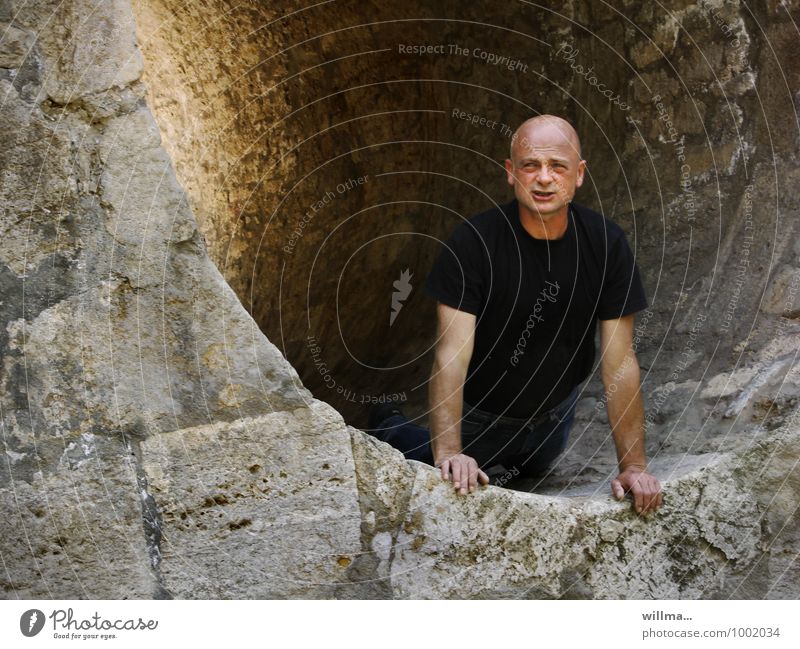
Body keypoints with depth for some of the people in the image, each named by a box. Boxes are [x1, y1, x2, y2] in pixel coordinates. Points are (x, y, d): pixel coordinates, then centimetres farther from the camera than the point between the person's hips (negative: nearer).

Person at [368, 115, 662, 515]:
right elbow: (452, 351, -33)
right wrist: (448, 452, -43)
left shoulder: (606, 244, -21)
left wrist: (633, 465, -22)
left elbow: (619, 361, -19)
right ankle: (389, 428, 37)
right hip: (480, 414, -3)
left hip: (554, 413, 4)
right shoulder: (473, 241, -29)